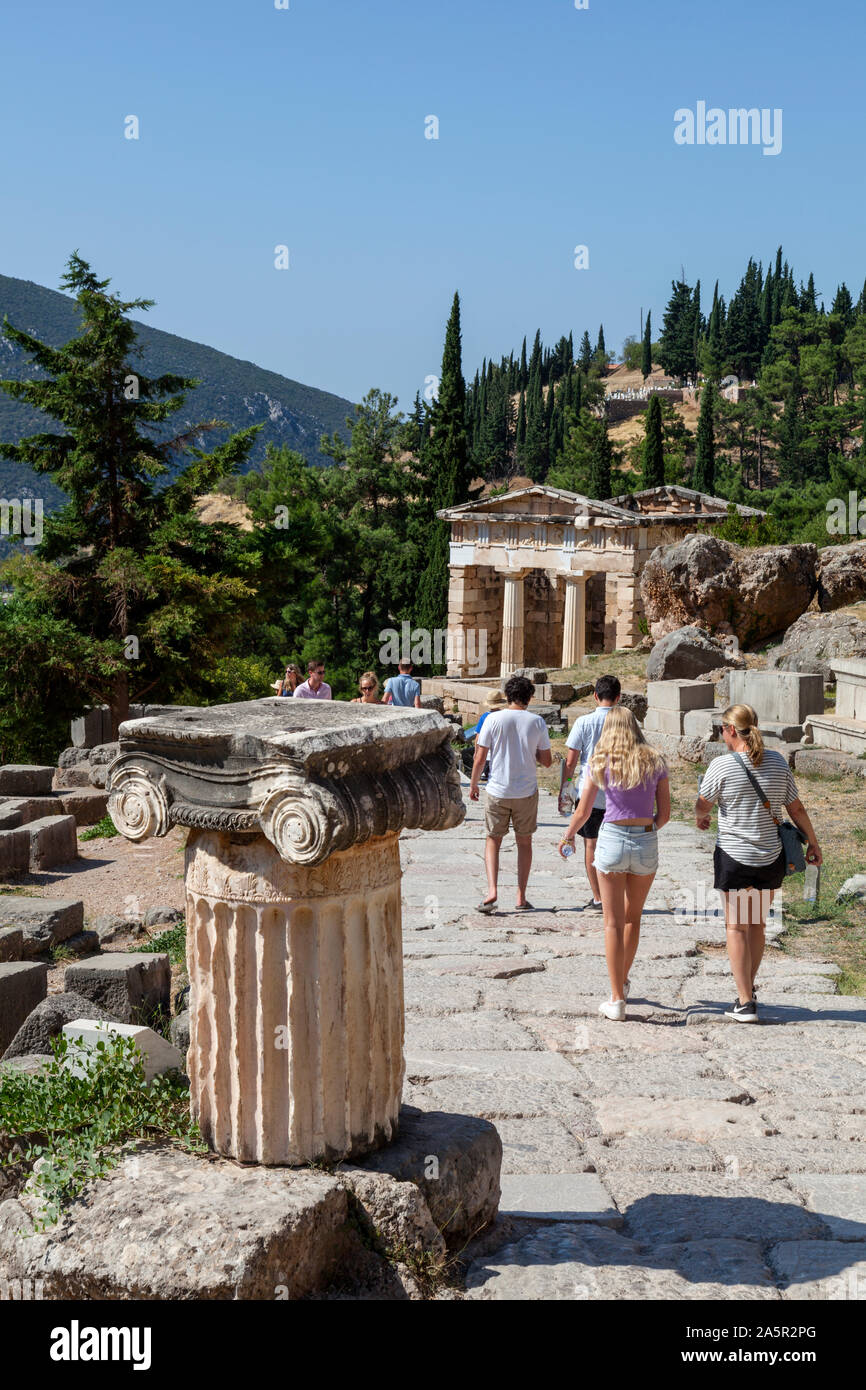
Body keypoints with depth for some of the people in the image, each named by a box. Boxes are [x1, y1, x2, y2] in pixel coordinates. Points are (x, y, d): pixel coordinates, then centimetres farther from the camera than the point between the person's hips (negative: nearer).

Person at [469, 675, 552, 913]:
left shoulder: (493, 719, -7)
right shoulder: (537, 722, -3)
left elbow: (480, 759, -6)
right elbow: (547, 761, 0)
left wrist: (473, 784, 8)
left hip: (498, 790, -1)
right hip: (527, 791, 1)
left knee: (493, 840, 12)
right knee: (524, 842, 13)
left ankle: (492, 891, -5)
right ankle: (521, 898, 13)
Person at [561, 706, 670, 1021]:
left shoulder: (601, 763, -3)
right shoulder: (655, 762, 1)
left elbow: (582, 812, 1)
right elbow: (664, 813, 3)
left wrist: (568, 836, 20)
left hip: (612, 839, -2)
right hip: (647, 843, 2)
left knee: (613, 922, 5)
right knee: (633, 917, 22)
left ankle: (617, 1001, 4)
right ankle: (623, 980, 40)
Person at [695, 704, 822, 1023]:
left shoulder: (721, 765, -13)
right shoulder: (777, 762, -1)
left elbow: (702, 805, -1)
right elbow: (796, 808, 4)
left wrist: (699, 818, 22)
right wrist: (812, 842, 16)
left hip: (734, 856, -4)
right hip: (771, 857, 4)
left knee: (736, 928, 5)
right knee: (757, 925, 18)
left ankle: (745, 1004, 2)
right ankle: (748, 990, 30)